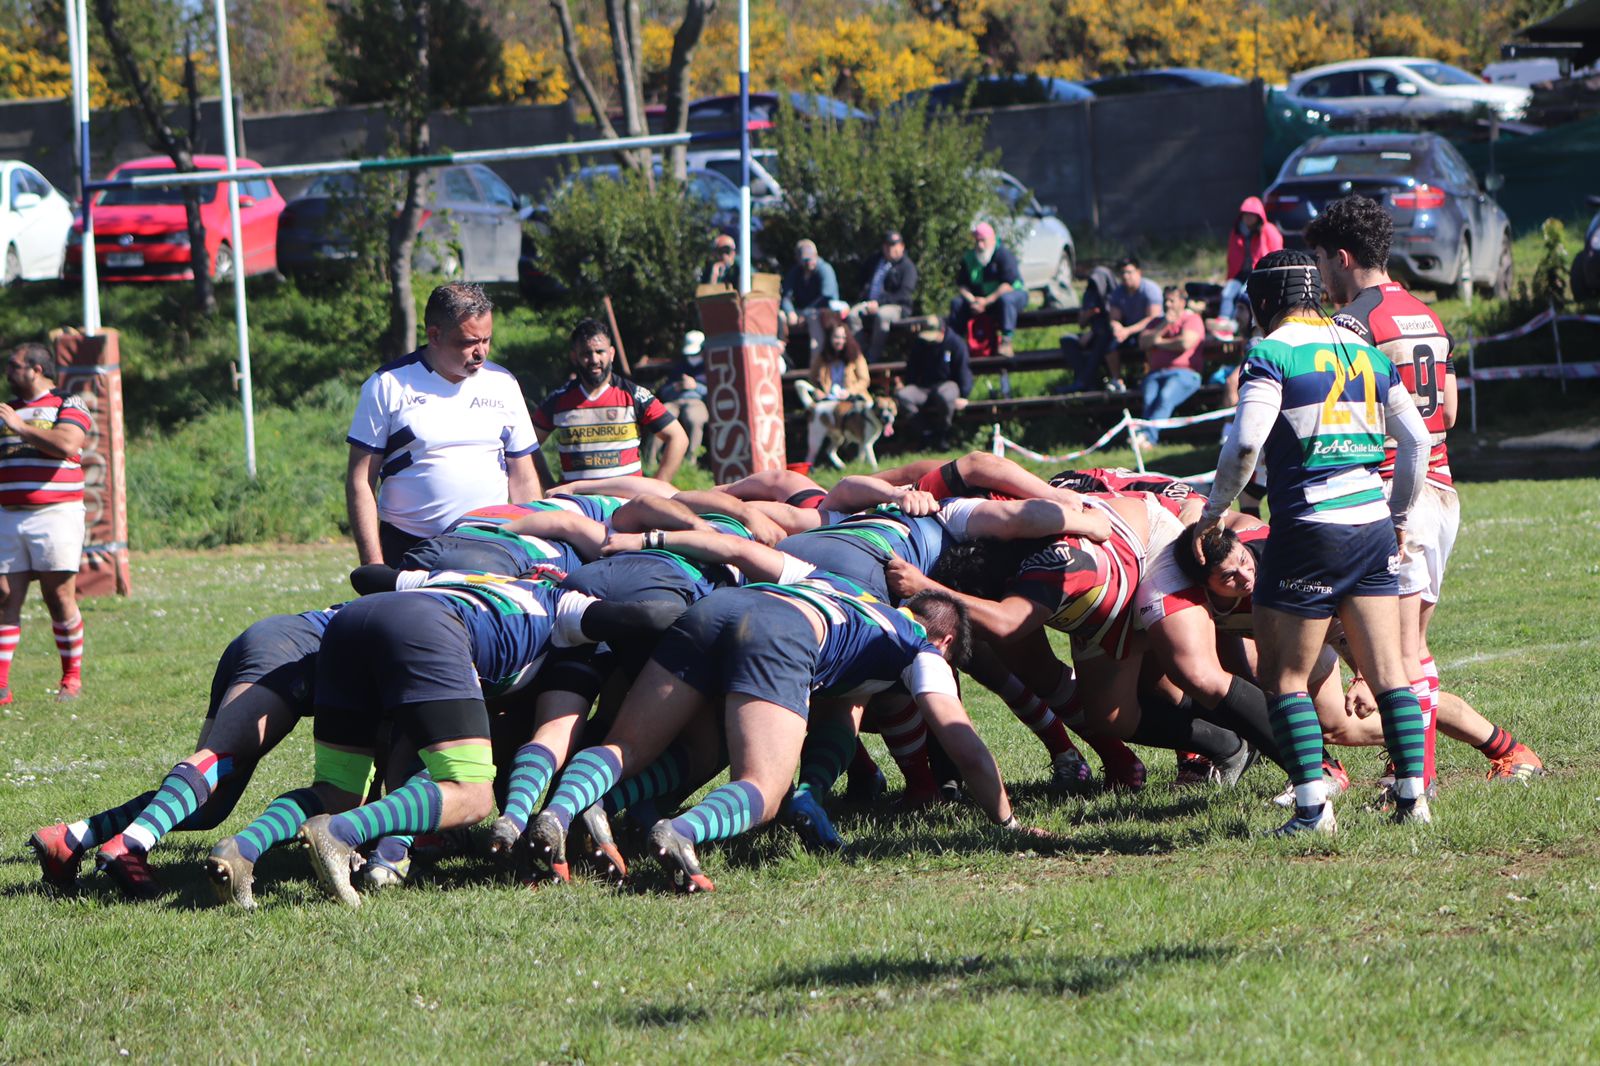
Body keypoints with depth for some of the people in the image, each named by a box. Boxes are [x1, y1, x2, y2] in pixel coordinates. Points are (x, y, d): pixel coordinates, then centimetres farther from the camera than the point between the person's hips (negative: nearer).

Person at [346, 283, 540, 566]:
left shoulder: (503, 384, 12)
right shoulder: (388, 385, 1)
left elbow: (523, 479, 18)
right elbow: (360, 482, 0)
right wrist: (373, 563, -7)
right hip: (407, 548, -3)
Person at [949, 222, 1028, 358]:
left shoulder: (1003, 254, -18)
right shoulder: (969, 258, -1)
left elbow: (1009, 284, -25)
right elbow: (961, 285, -1)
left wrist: (987, 301, -30)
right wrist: (972, 300, -22)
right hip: (984, 298, 5)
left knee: (1006, 299, -39)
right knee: (956, 303, -12)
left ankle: (1006, 342, -42)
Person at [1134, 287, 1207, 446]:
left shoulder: (1192, 319, 11)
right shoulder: (1157, 322, 29)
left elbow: (1186, 343, -8)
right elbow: (1143, 342, 11)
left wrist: (1159, 342, 6)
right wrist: (1163, 326, -1)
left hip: (1184, 372, -4)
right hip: (1155, 373, 4)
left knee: (1165, 396, -35)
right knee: (1149, 399, -29)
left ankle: (1146, 434, -51)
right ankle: (1148, 439, -47)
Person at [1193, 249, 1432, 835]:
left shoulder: (1272, 354, -6)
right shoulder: (1368, 352, 13)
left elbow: (1245, 444, -17)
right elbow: (1416, 440, 13)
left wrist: (1213, 511, -3)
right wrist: (1399, 516, 24)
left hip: (1309, 528, -6)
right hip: (1374, 527, 6)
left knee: (1285, 676, 2)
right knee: (1388, 671, 9)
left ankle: (1313, 807, -5)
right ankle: (1413, 794, 6)